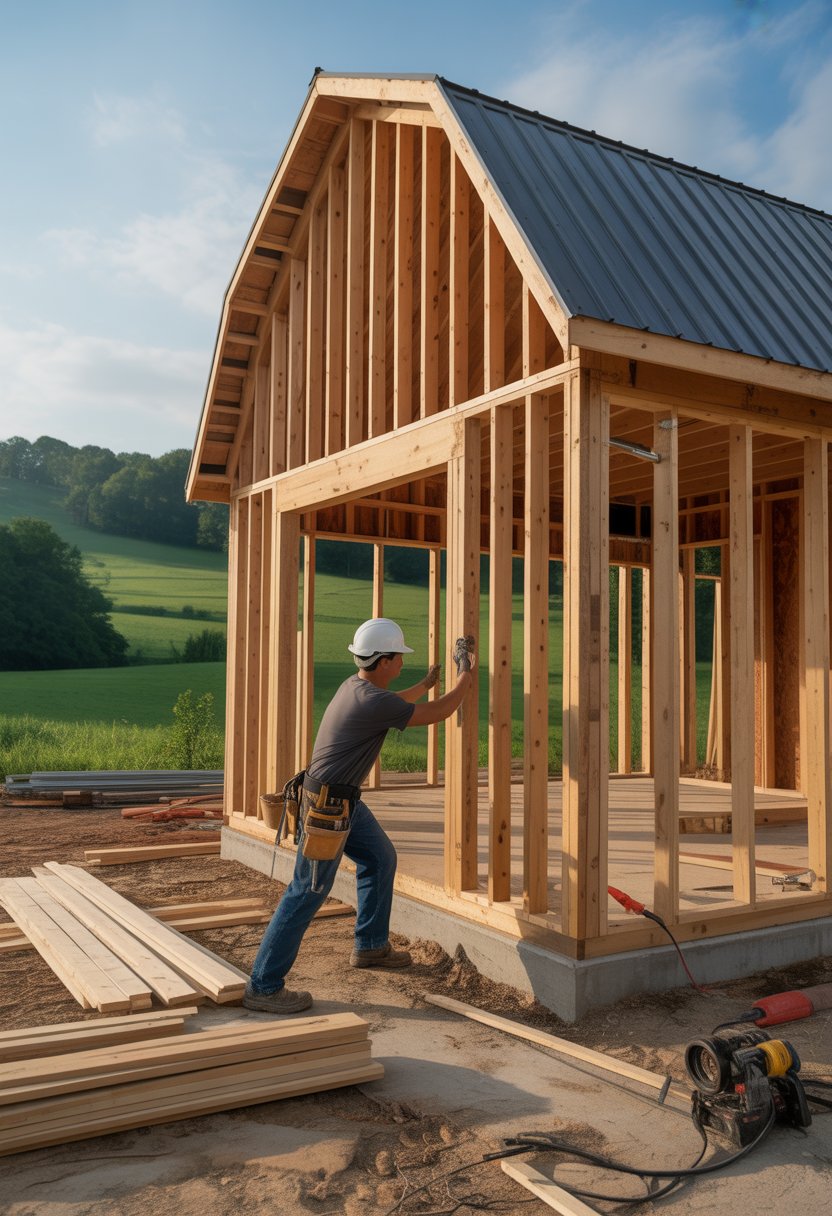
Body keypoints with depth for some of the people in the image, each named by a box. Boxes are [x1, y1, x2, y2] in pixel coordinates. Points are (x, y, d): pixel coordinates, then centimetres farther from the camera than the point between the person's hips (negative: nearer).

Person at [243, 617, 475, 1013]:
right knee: (308, 892, -6)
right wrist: (464, 680, 3)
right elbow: (438, 713, -13)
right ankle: (263, 987, 1)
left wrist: (424, 683, 41)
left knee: (380, 858, 21)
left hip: (345, 801, 11)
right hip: (327, 806, -11)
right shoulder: (374, 703, -22)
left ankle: (371, 945, 35)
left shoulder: (356, 684, 7)